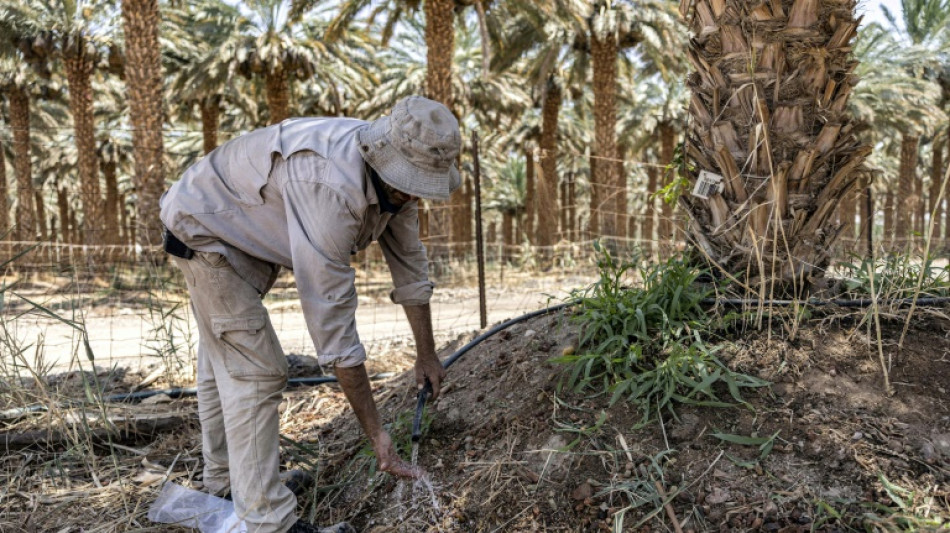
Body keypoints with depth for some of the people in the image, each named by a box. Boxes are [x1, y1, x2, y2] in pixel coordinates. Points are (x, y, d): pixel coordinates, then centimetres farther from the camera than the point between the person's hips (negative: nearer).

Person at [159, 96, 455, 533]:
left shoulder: (395, 174, -14)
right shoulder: (330, 187, -41)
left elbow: (409, 262, -1)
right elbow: (331, 318, -41)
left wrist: (426, 354, 8)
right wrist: (377, 435, -35)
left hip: (252, 236, 9)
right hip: (205, 228, -9)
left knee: (224, 360, 22)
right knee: (256, 371, -13)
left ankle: (222, 481, 41)